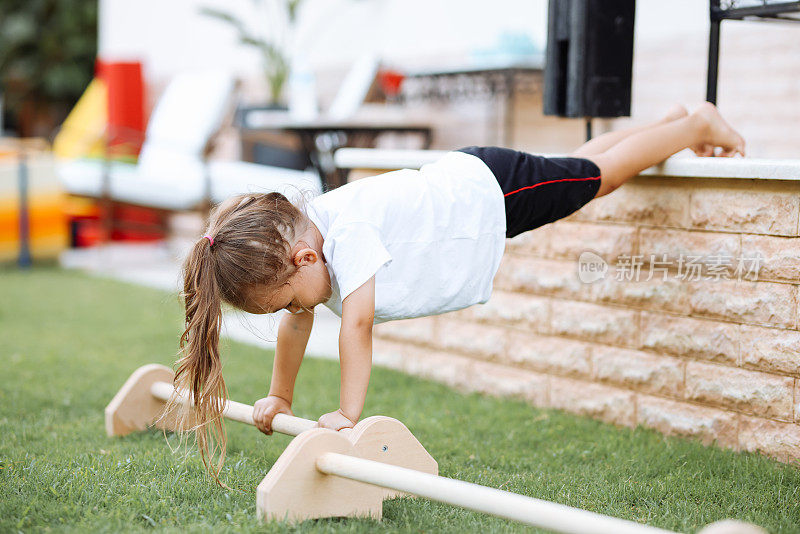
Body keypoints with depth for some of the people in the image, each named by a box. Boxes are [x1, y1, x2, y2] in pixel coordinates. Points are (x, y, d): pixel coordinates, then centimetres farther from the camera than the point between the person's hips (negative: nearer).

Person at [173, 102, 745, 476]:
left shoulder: (349, 233, -40)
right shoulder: (292, 237, -14)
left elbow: (358, 322, -42)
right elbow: (299, 325, -1)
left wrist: (348, 412, -38)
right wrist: (279, 398, 3)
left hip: (492, 190, -7)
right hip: (456, 177, 7)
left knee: (601, 173, 14)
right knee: (580, 164, 26)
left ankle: (698, 124, 37)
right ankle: (673, 119, 48)